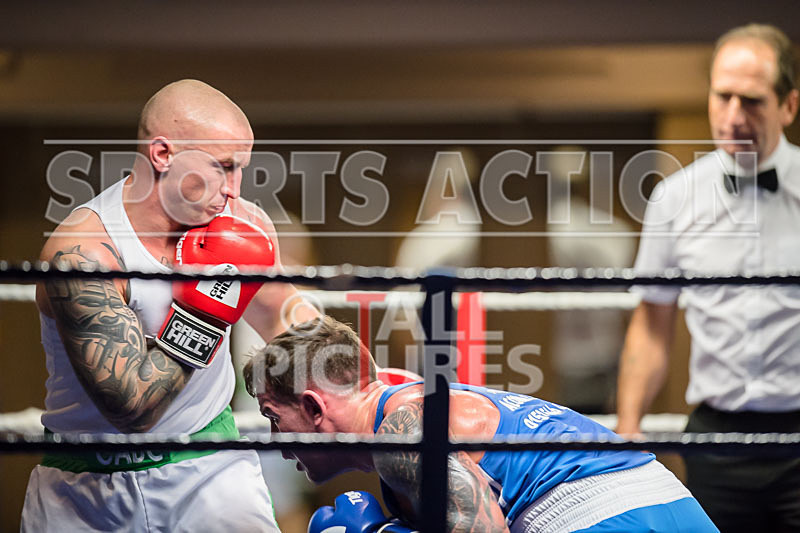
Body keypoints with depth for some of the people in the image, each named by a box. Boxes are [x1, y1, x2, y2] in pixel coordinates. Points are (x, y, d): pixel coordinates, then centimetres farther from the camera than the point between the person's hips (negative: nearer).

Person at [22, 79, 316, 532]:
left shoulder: (243, 223, -6)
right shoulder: (81, 253, -24)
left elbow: (286, 317, 14)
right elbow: (132, 408, -27)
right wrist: (207, 302, -27)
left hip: (208, 468, 3)